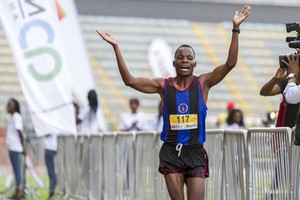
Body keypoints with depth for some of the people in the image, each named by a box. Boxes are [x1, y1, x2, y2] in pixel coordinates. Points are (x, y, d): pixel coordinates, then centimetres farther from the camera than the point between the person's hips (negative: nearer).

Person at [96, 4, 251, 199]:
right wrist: (116, 47, -8)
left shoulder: (203, 83, 1)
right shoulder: (164, 85, 4)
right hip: (171, 152, 1)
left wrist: (235, 29, -17)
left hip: (195, 153, -1)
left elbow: (230, 63, -10)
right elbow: (130, 80, -3)